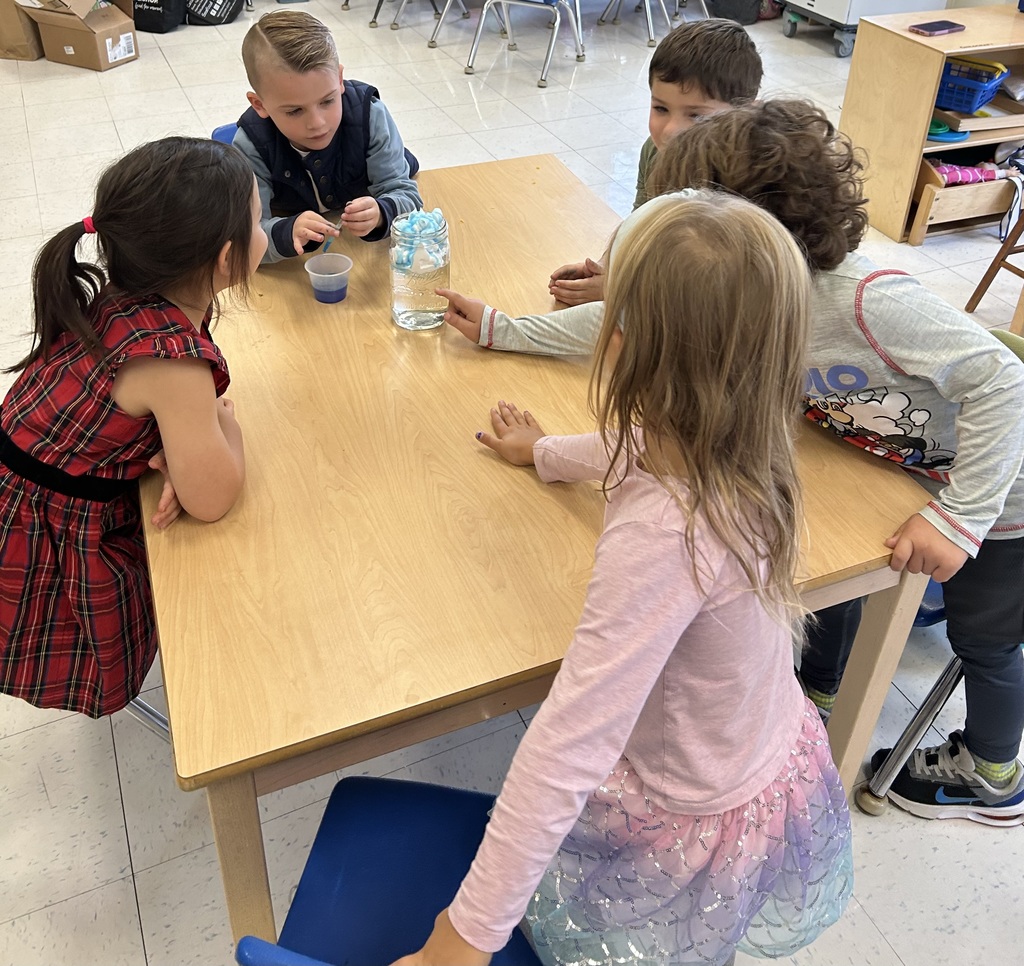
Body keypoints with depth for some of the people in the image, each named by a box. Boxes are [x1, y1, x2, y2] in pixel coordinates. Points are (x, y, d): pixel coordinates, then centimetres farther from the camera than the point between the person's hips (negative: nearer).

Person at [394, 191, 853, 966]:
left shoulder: (664, 533, -39)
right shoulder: (736, 451, -13)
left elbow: (571, 746, -38)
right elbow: (642, 448, 11)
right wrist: (546, 454, 29)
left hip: (699, 832, -7)